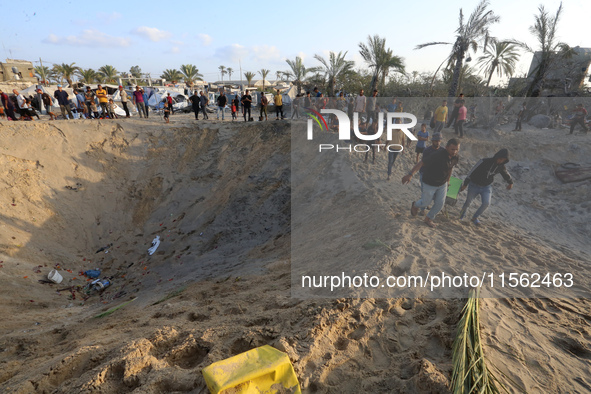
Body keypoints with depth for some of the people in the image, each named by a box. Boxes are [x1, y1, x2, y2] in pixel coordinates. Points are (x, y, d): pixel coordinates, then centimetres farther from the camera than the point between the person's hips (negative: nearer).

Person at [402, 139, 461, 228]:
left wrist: (447, 181, 21)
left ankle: (428, 219, 30)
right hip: (429, 184, -6)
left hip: (442, 184, 6)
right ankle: (415, 205, 45)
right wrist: (410, 174, -49)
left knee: (440, 203, 6)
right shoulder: (438, 156, -33)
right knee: (426, 203, 8)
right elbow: (421, 163, -37)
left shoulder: (456, 158, -10)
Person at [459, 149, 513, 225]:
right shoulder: (484, 162, -23)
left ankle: (474, 217, 7)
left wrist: (510, 182, 33)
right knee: (468, 202, 12)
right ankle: (462, 213, 45)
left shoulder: (501, 166, -7)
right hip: (474, 185, -3)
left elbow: (506, 174, 17)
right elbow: (472, 172, -19)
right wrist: (465, 184, -16)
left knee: (486, 203, -16)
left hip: (486, 187, 3)